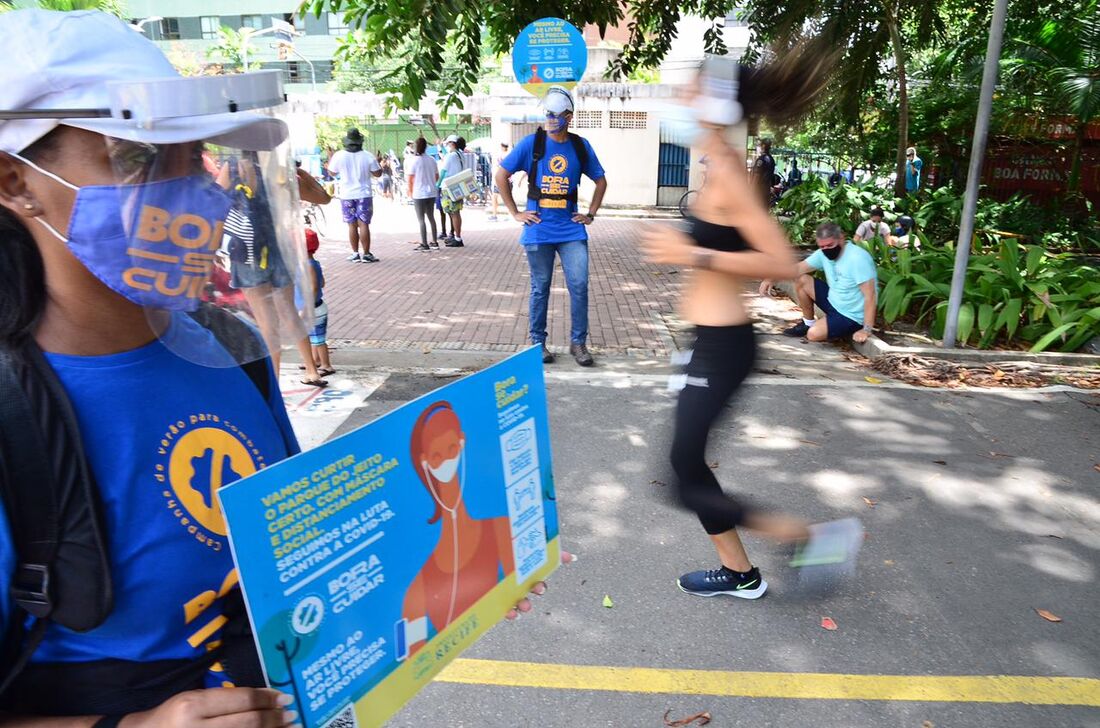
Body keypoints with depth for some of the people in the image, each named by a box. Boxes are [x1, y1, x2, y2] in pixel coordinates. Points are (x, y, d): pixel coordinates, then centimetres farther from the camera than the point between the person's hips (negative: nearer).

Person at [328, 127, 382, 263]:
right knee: (363, 224, 0)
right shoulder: (368, 156, -8)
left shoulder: (339, 156, -6)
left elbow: (332, 172, 8)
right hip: (364, 195, -1)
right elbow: (377, 173, 0)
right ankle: (366, 254, -1)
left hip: (346, 196, 1)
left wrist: (330, 158, 23)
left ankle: (355, 254, 11)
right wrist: (377, 163, 17)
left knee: (352, 225, 8)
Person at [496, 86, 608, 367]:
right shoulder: (531, 143, -2)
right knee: (540, 289, 7)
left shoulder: (581, 146, 5)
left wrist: (591, 214, 9)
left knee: (579, 286, -3)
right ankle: (537, 342, 21)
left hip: (571, 230, 2)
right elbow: (501, 176, 3)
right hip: (538, 230, -2)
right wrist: (515, 213, 0)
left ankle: (578, 342, 12)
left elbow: (600, 180, 17)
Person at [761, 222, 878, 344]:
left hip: (852, 316, -7)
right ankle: (808, 323, 15)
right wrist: (770, 279, -20)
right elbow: (798, 268, -3)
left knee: (813, 334, -26)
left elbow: (870, 295, -27)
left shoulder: (857, 258, -27)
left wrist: (866, 330, -30)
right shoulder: (823, 253, -4)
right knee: (801, 280, 0)